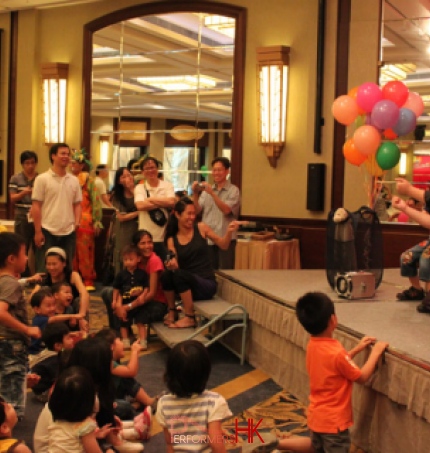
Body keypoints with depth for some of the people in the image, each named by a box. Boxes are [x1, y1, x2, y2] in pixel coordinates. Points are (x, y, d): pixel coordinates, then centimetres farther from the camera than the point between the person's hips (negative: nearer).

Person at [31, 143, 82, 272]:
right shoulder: (42, 179, -3)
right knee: (44, 270, 1)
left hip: (68, 232, 4)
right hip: (47, 231, -4)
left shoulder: (74, 180, 10)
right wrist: (38, 231, -10)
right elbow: (36, 206, -5)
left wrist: (77, 221, -4)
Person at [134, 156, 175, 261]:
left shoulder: (167, 186, 5)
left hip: (163, 237, 1)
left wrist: (150, 199, -9)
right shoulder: (139, 187, 2)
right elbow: (140, 205, -15)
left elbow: (171, 202, -13)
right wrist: (163, 203, -11)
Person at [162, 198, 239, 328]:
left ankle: (190, 318, -15)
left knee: (179, 274, -31)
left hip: (207, 284, -2)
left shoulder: (201, 228, 1)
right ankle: (171, 312, -1)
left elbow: (223, 245, 5)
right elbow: (173, 261, -7)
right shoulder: (172, 239, 4)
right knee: (166, 275, -29)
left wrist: (229, 232, -14)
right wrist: (171, 262, -30)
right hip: (186, 285, 2)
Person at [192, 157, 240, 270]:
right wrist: (195, 194, -10)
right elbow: (197, 211, 5)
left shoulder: (233, 190, 0)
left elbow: (226, 210, -15)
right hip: (207, 239, 4)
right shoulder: (206, 190, 13)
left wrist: (212, 194, -21)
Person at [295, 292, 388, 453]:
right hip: (333, 421, -8)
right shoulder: (336, 352, -26)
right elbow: (362, 377, -13)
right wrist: (376, 352, -4)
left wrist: (357, 349, 13)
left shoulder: (312, 346, -3)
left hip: (315, 415, 8)